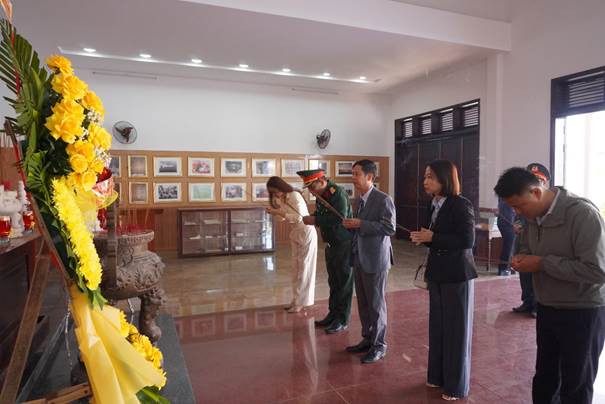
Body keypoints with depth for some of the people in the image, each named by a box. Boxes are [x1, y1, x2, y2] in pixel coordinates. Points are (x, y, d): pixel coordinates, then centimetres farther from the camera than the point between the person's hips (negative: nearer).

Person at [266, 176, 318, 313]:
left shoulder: (295, 195, -19)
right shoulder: (282, 199, 4)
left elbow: (299, 217, -25)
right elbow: (282, 217, 9)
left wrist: (280, 212, -25)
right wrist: (274, 212, -9)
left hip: (306, 232, -8)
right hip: (295, 232, 8)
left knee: (304, 267, -1)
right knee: (296, 267, 11)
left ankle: (301, 302, 7)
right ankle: (296, 300, 21)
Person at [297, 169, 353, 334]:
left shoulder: (338, 193, -20)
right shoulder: (321, 195, 7)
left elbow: (340, 218, -31)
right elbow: (320, 214, 14)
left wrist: (315, 220, -25)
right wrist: (311, 218, -8)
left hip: (345, 244, -8)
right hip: (331, 245, 8)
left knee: (344, 283, 2)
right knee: (333, 282, 16)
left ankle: (342, 320, 13)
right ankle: (333, 314, 28)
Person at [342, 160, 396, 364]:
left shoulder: (383, 200, -14)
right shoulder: (359, 199, 12)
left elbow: (389, 228, -21)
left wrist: (360, 224, -22)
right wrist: (351, 225, -1)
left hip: (375, 259, -8)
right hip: (359, 258, 8)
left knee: (376, 303, 4)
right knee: (363, 302, 16)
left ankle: (378, 345, 20)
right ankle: (367, 339, 31)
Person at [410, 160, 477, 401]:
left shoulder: (461, 205, -16)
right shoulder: (434, 204, 7)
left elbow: (467, 240, -22)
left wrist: (432, 238, -21)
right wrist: (422, 238, -5)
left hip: (457, 274, -7)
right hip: (437, 272, 7)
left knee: (456, 328, 6)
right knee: (437, 325, 16)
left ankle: (456, 385, 22)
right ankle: (438, 375, 33)